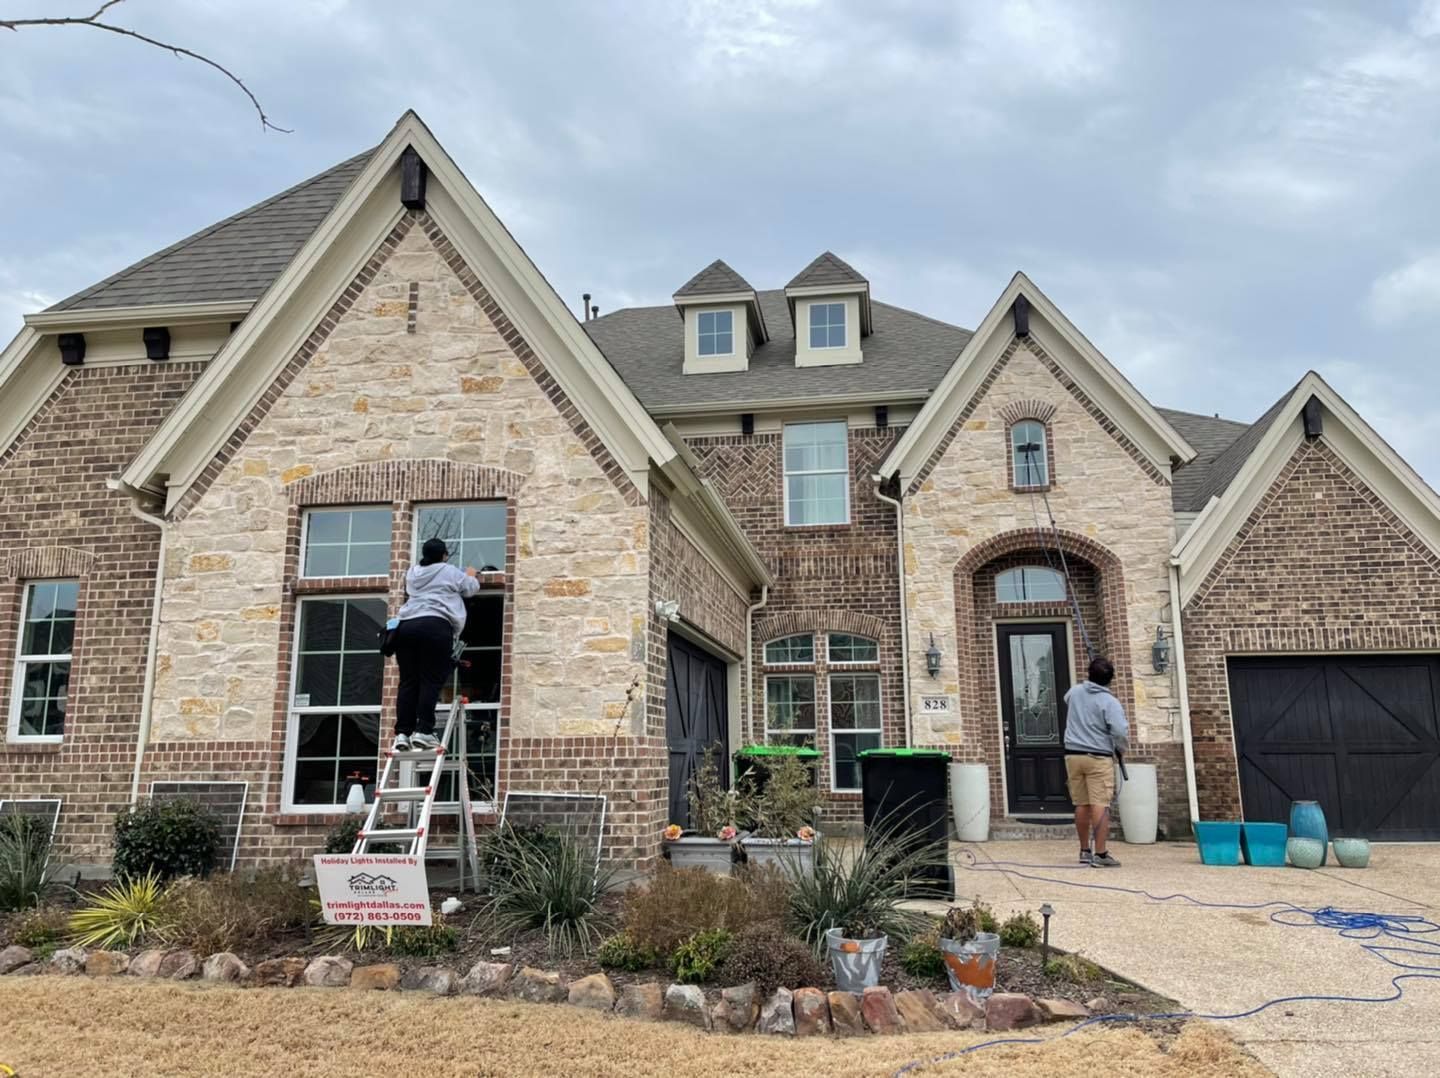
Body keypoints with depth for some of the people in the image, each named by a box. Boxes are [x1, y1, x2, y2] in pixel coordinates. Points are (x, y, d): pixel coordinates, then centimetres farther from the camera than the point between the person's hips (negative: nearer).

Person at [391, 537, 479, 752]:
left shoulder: (412, 573, 27)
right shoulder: (451, 572, 12)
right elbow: (470, 589, 27)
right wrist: (470, 576, 48)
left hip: (406, 626, 5)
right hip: (435, 626, -5)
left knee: (408, 681, 3)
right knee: (431, 681, -7)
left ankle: (402, 733, -3)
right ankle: (423, 732, -14)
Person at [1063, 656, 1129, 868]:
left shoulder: (1074, 692, 7)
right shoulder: (1109, 702, -10)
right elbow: (1120, 731, -18)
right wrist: (1121, 748, 1)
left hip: (1073, 755, 5)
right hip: (1098, 757, -5)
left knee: (1081, 805, 12)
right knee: (1100, 805, -6)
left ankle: (1085, 851, 21)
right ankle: (1100, 854, -10)